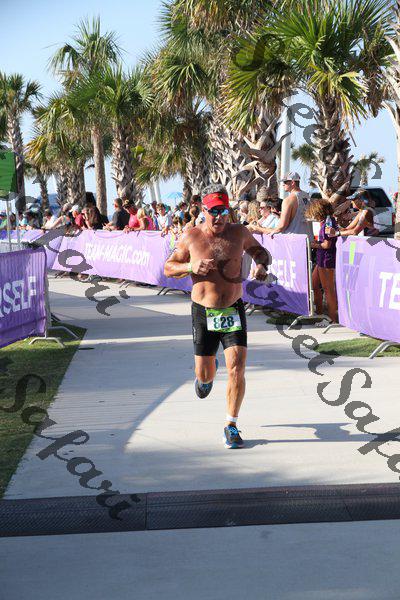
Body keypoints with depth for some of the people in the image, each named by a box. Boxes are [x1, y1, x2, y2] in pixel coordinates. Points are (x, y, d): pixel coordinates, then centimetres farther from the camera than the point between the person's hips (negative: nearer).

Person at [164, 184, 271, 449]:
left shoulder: (239, 232, 0)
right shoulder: (191, 237, -4)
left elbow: (260, 251, 18)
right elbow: (168, 268, 4)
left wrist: (261, 265, -5)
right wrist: (191, 267, -15)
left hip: (234, 310, 0)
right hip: (204, 311, 0)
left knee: (237, 368, -11)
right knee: (204, 374, 7)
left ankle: (231, 426, 4)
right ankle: (208, 373, 48)